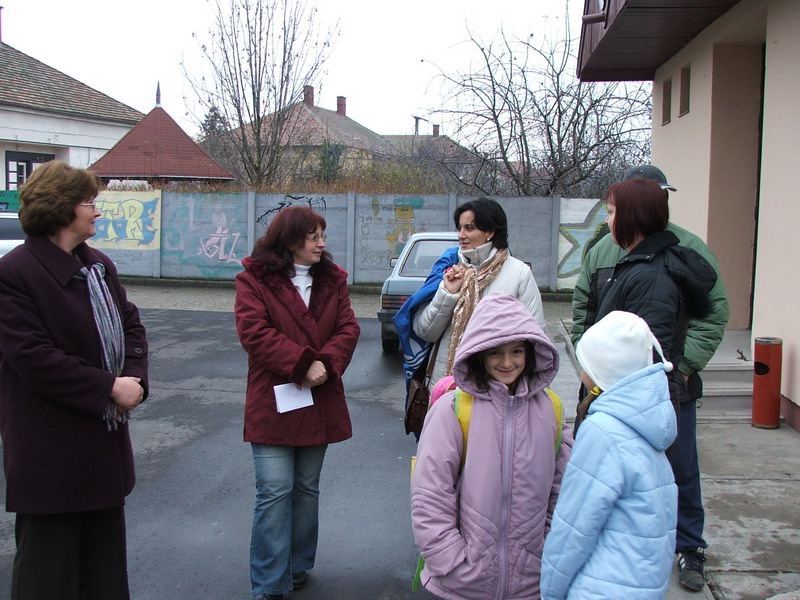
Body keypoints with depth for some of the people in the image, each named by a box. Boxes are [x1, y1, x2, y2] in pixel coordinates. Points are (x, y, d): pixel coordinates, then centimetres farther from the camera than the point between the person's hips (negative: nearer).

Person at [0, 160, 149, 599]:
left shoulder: (98, 265, 9)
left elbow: (130, 325, 11)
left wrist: (134, 379, -8)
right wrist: (109, 389, -20)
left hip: (105, 439, 8)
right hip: (50, 450, -8)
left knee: (104, 559, 20)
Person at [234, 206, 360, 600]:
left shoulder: (332, 280, 9)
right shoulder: (254, 280, -5)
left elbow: (348, 328, 1)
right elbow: (254, 333, -16)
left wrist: (325, 364, -17)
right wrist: (302, 364, -22)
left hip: (319, 401, 5)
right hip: (273, 401, -5)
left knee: (307, 489, 15)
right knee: (275, 492, -5)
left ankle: (298, 568, 31)